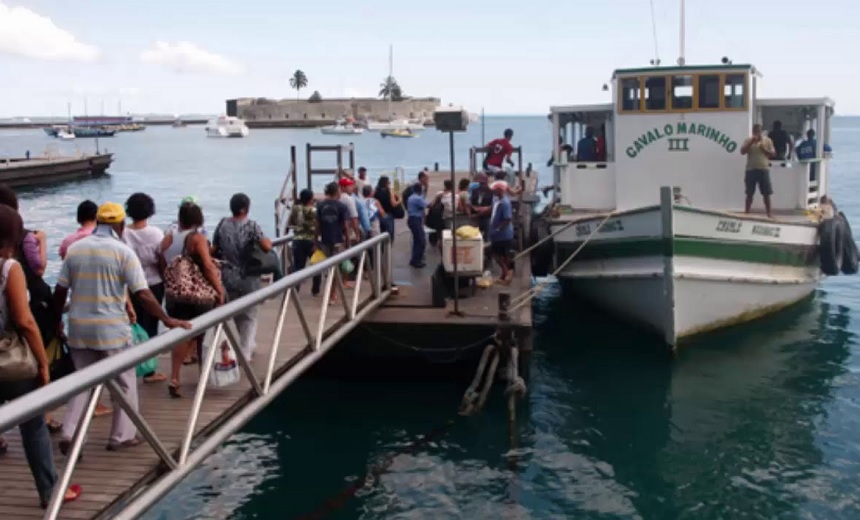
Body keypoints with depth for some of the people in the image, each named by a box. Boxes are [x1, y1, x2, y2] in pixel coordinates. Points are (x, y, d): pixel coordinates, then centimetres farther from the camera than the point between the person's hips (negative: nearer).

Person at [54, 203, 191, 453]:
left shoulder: (75, 249, 5)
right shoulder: (123, 252, -9)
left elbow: (60, 291, 7)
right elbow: (142, 294, -14)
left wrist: (56, 319, 19)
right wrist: (166, 319, -8)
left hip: (78, 327, 5)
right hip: (111, 328, -5)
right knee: (124, 382, 11)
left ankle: (69, 434, 5)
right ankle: (122, 436, 16)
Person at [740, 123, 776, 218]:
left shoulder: (767, 140, 5)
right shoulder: (748, 140, 5)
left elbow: (773, 154, 3)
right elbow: (742, 152, -8)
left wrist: (764, 149, -12)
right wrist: (751, 142, -14)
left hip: (764, 169, 0)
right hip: (751, 169, 0)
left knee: (766, 194, 1)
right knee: (749, 194, 5)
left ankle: (768, 214, 6)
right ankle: (746, 213, 11)